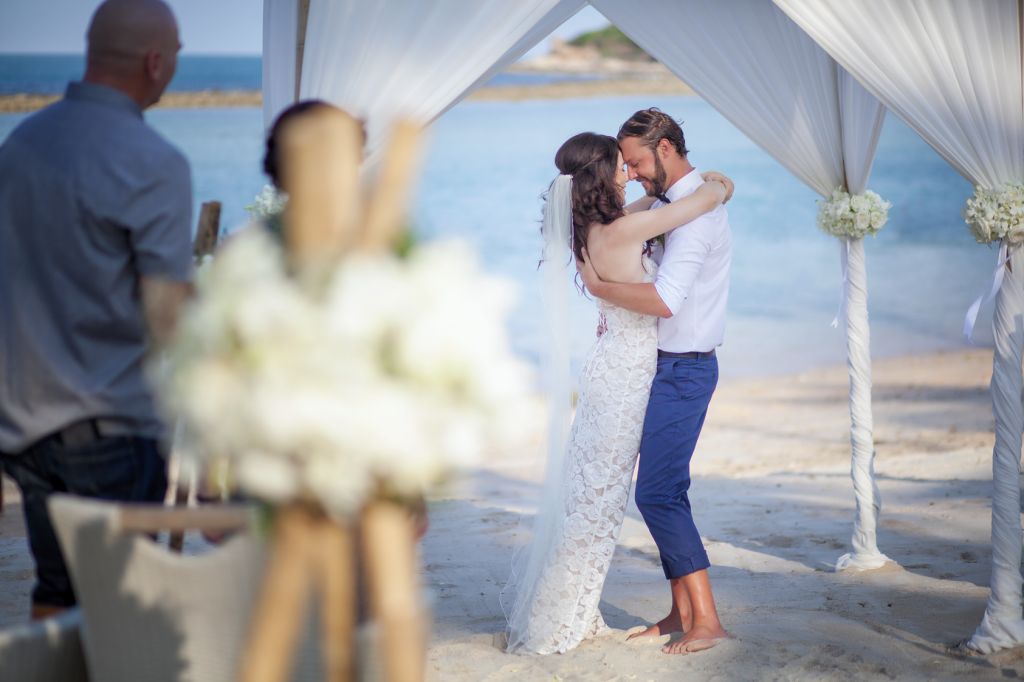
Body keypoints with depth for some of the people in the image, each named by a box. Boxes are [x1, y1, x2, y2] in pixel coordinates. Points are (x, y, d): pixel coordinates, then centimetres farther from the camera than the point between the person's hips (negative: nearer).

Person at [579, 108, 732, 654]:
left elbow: (664, 300, -30)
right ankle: (681, 613, 19)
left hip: (683, 370, -10)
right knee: (665, 492, 12)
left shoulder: (696, 209, -20)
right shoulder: (665, 203, 12)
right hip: (665, 365, 10)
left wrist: (598, 286, -18)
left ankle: (706, 620, -8)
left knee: (657, 493, -11)